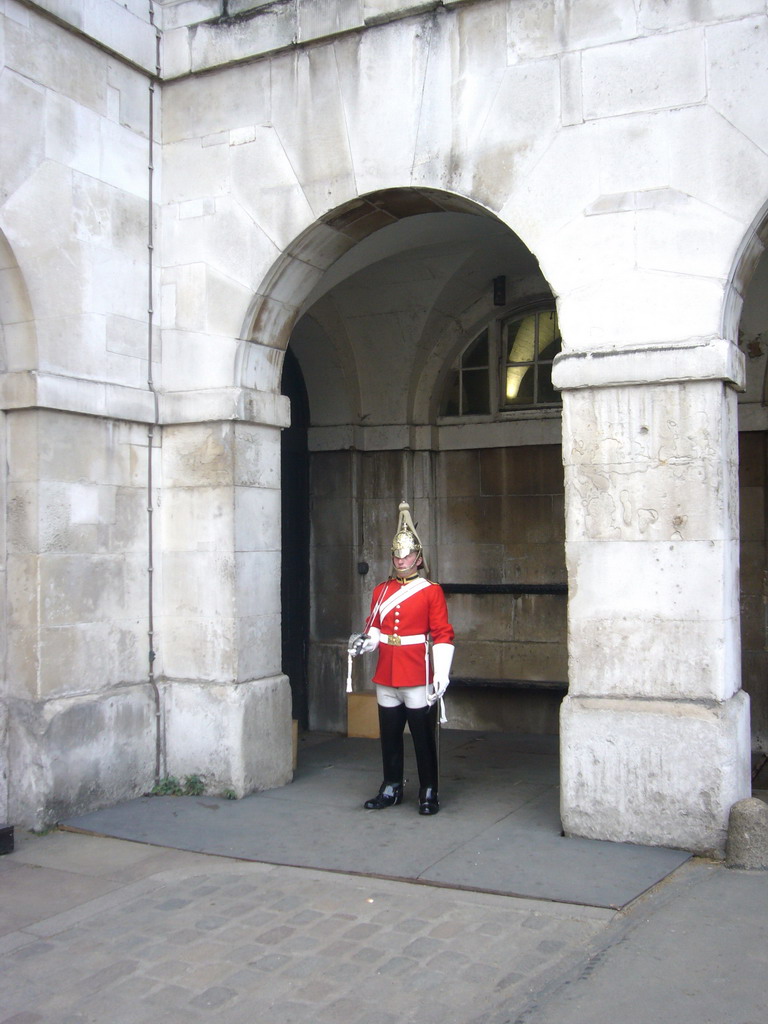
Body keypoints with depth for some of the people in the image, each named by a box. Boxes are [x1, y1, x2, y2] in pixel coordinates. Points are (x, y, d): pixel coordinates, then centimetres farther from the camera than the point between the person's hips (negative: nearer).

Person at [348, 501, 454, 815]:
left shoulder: (431, 592, -4)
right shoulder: (381, 591, 10)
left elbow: (443, 636, -8)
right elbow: (374, 629, 15)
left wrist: (441, 675, -16)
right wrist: (363, 642, -8)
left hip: (417, 678, -5)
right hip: (385, 676, 5)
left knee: (423, 736, 2)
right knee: (389, 735, 12)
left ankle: (428, 793, 13)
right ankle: (391, 789, 25)